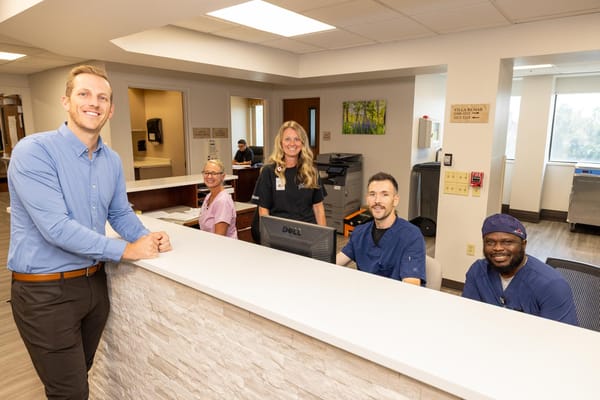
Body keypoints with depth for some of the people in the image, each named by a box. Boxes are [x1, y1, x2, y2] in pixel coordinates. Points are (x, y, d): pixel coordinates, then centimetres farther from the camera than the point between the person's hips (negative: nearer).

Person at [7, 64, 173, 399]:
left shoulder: (113, 160, 3)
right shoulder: (34, 151, -17)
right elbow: (56, 227, -26)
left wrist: (147, 239, -7)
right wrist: (125, 250, -22)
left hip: (95, 281, 6)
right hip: (46, 290, -6)